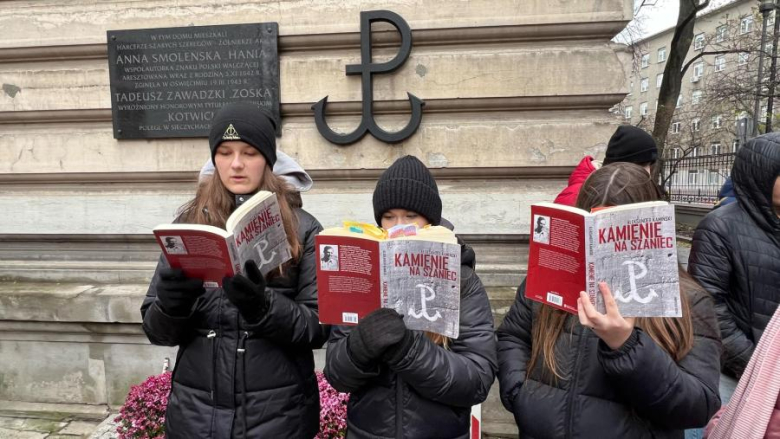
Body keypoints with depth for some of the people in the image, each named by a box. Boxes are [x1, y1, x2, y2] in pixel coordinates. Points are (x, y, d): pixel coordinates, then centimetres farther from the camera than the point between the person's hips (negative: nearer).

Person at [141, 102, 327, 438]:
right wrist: (172, 303, -19)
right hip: (196, 412, 2)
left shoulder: (302, 230, -5)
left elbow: (319, 327, -8)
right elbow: (155, 329, 2)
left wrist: (261, 305, -24)